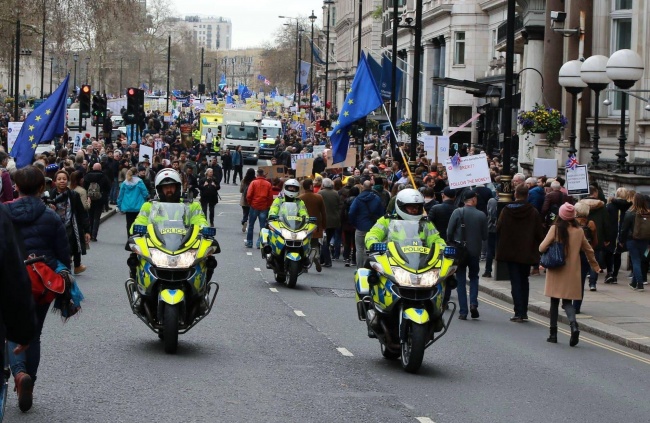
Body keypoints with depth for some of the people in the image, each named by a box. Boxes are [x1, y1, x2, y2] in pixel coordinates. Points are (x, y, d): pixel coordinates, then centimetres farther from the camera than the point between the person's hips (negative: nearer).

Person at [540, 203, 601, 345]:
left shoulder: (555, 229, -9)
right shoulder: (579, 231, 0)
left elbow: (542, 248, -11)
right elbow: (589, 250, 13)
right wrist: (595, 265, 29)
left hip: (556, 271, -2)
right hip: (572, 273, 2)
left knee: (554, 302, 10)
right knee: (567, 301, 7)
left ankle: (553, 333, 13)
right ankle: (574, 325, -20)